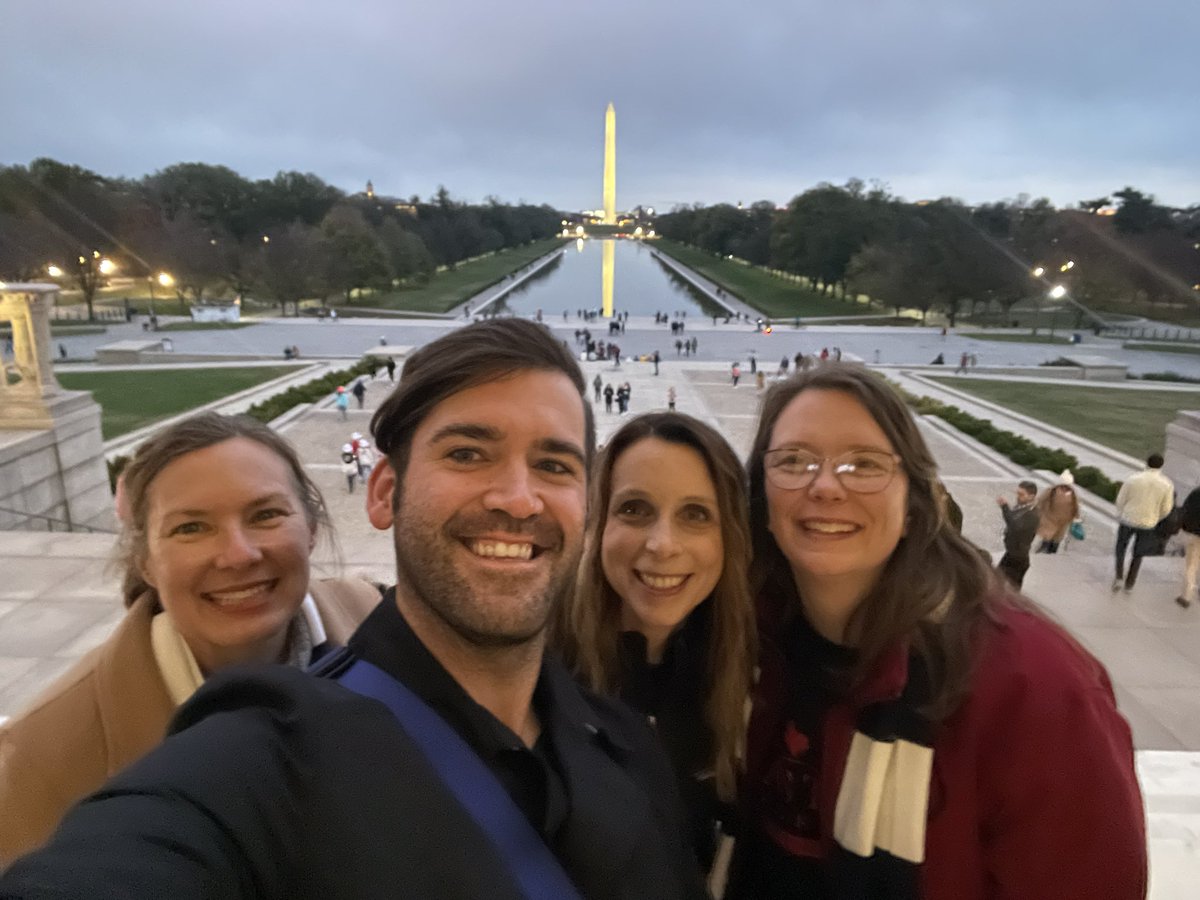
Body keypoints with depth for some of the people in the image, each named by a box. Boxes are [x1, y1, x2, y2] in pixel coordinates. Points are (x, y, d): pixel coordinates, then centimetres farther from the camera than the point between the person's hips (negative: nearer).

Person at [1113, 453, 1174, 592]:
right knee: (1138, 555, 20)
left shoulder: (1132, 479, -15)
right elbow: (1166, 509, -4)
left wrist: (1120, 517, 11)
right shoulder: (1167, 484, -12)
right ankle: (1129, 584, 25)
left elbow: (1121, 501, -7)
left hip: (1128, 521, -1)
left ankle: (1119, 577, 8)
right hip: (1147, 524, 1)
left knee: (1120, 548, 22)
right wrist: (1155, 520, 16)